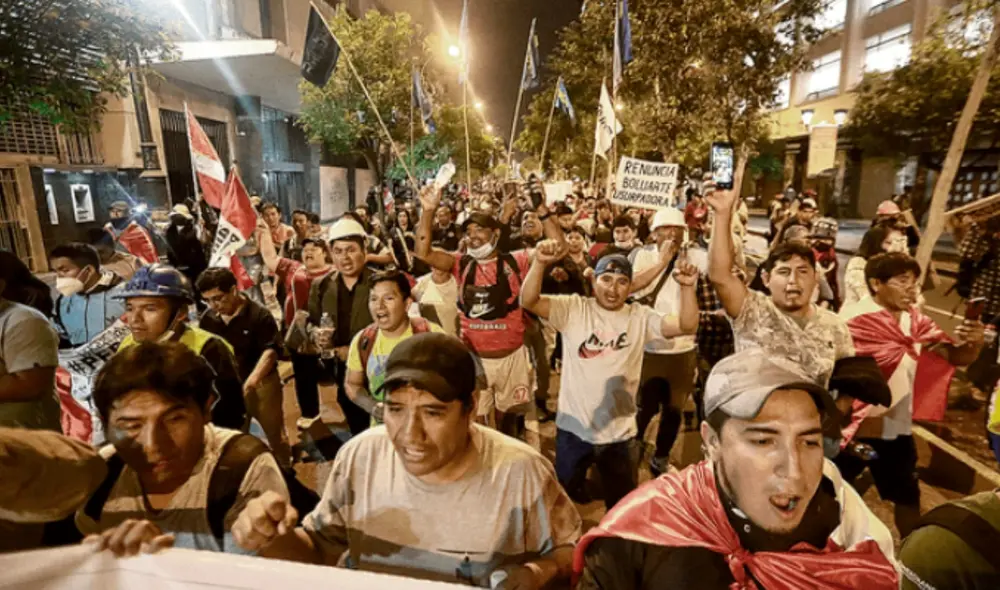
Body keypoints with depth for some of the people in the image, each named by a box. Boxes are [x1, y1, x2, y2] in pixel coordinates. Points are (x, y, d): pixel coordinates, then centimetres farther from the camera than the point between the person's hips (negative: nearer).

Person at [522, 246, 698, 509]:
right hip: (573, 427, -1)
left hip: (619, 431, 2)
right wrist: (540, 263, -35)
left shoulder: (640, 317, -2)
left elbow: (687, 326, -11)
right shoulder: (573, 309, -8)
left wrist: (687, 287, -27)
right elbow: (528, 301, -20)